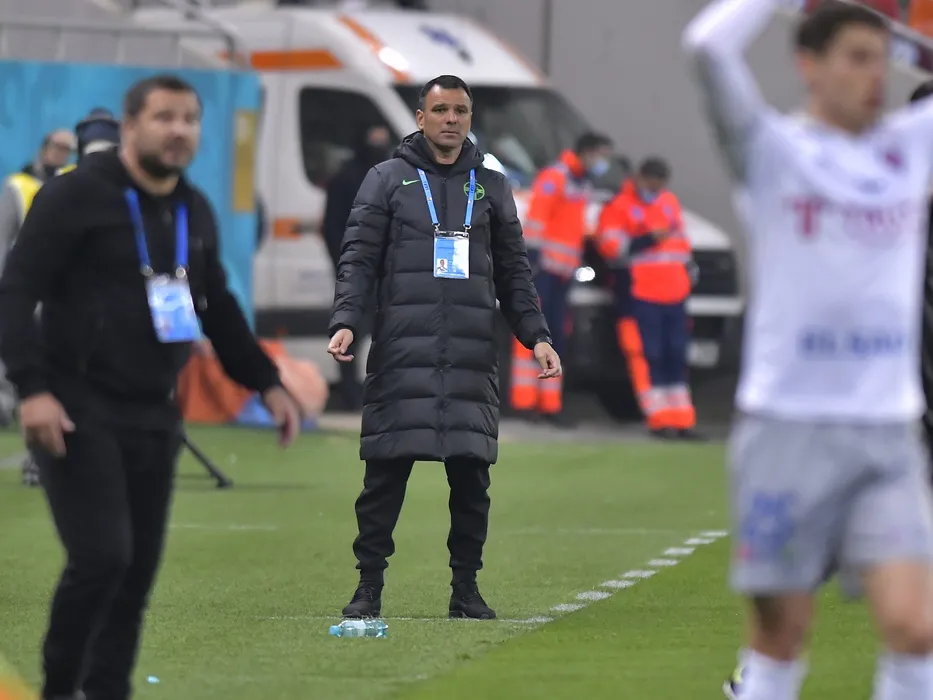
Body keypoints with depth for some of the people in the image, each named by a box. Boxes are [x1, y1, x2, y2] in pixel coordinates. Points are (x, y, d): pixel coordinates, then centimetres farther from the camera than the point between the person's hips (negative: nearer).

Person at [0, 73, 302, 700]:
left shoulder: (194, 212, 13)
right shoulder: (77, 197, -9)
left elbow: (218, 307, 27)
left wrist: (266, 382, 21)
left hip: (154, 415, 7)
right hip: (79, 411, -7)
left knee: (139, 570, 4)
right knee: (102, 556, -16)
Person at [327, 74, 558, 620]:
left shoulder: (491, 187, 17)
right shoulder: (388, 180, 9)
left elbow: (514, 272, 19)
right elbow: (359, 259, 4)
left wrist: (538, 336, 7)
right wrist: (345, 322, -11)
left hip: (472, 356, 2)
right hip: (402, 354, -2)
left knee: (472, 476, 0)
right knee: (386, 475, -4)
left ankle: (466, 586, 8)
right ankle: (369, 585, 3)